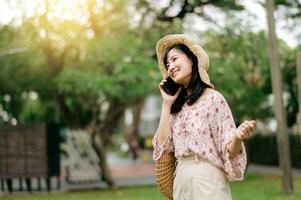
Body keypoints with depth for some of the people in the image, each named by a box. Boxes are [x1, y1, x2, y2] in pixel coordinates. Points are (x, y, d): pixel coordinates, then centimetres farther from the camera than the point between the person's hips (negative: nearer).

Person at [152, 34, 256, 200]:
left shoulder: (213, 98, -7)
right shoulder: (178, 105, 11)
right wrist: (166, 104, 3)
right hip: (181, 181, 6)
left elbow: (229, 152, -10)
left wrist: (238, 137, -32)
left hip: (207, 180, -6)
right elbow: (162, 145, 2)